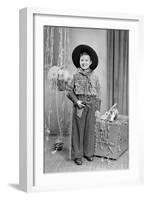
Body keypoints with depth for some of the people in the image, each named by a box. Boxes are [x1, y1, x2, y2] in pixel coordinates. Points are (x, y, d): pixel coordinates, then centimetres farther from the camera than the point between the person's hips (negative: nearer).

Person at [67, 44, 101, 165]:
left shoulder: (94, 76, 5)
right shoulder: (76, 76, 1)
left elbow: (98, 93, 8)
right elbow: (70, 91, 4)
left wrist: (98, 109, 4)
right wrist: (76, 101, -11)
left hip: (92, 105, 2)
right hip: (79, 105, -2)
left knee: (90, 129, 6)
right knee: (78, 129, 1)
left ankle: (89, 153, 20)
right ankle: (77, 155, 8)